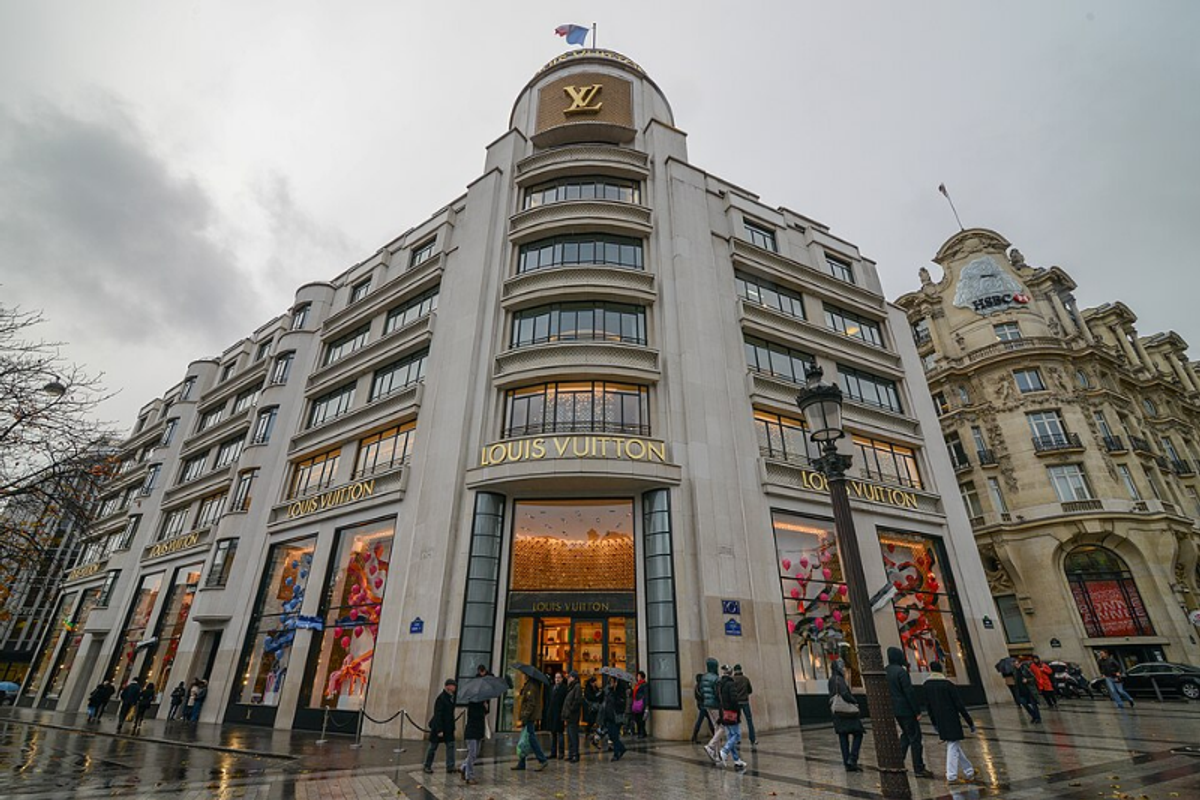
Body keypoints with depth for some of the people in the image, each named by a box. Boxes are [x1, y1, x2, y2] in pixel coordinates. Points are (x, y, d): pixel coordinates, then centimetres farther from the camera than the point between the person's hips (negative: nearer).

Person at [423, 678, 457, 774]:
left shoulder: (451, 698, 6)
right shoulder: (441, 698, -20)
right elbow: (438, 715, -21)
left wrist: (452, 727, 13)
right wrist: (439, 730, -22)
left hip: (448, 727, 8)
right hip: (438, 727, -8)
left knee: (451, 745, 1)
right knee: (433, 747, 8)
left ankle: (450, 767, 5)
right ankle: (427, 766, 24)